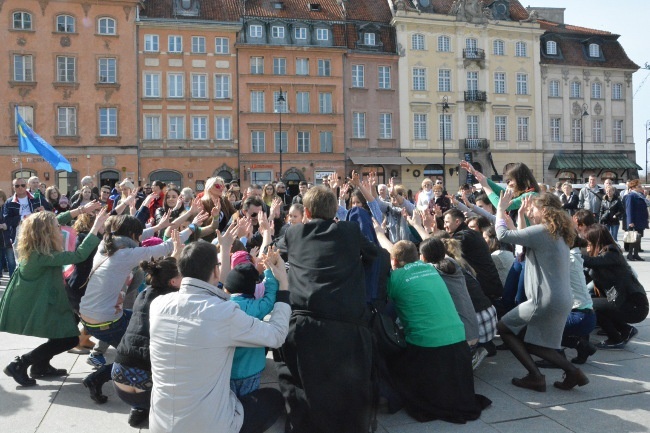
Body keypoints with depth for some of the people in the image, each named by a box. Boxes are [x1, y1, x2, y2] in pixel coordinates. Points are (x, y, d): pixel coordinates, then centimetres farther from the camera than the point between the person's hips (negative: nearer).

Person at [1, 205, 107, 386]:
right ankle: (19, 364, 2)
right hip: (30, 308, -10)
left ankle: (41, 366, 28)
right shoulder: (43, 256, -29)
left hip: (31, 303, 10)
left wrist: (82, 210, 8)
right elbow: (79, 255, -35)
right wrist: (96, 227, -32)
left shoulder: (35, 248, -2)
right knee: (70, 338, -3)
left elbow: (56, 220, 10)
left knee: (66, 330, 21)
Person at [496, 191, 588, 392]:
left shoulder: (542, 231, -14)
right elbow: (524, 241, 26)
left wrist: (501, 209, 1)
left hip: (546, 301, -10)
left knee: (503, 327, 6)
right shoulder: (557, 233, 16)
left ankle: (535, 376, 3)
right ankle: (572, 372, 9)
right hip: (561, 300, 10)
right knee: (531, 342, 19)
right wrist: (520, 216, 22)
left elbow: (503, 235, -13)